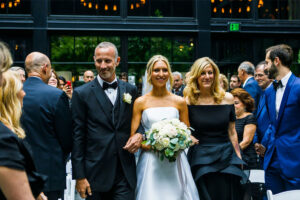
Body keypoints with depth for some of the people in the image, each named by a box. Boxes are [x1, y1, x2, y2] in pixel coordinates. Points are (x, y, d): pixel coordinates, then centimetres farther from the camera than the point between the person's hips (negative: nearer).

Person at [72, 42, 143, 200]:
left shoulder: (130, 90, 8)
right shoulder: (82, 93, -1)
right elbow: (77, 137, -3)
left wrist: (139, 135, -5)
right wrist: (79, 176, -6)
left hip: (125, 174, 2)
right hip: (96, 174, -2)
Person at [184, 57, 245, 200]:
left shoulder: (227, 98, 3)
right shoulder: (189, 101, -3)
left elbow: (232, 131, 9)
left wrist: (238, 158, 8)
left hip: (226, 158, 2)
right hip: (200, 160, -2)